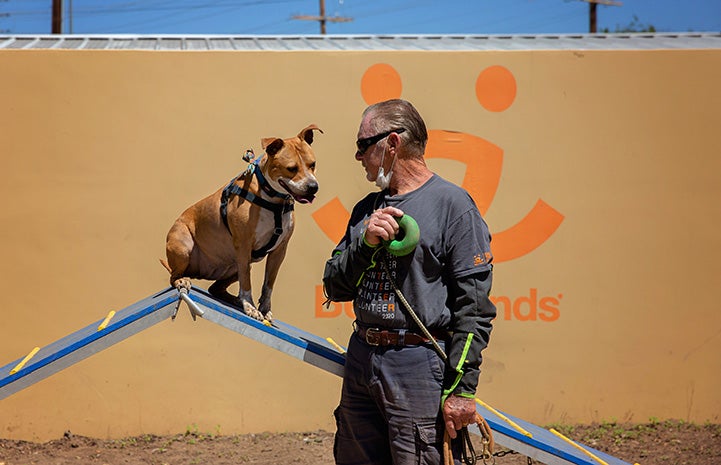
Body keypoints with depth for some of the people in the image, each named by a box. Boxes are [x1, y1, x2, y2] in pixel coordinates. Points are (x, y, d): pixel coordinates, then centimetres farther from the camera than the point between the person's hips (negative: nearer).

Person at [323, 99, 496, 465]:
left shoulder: (452, 204, -6)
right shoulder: (367, 209, 17)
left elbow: (474, 307, -11)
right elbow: (335, 287, 13)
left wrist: (461, 389, -17)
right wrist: (366, 242, -6)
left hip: (420, 365, -7)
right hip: (360, 361, 7)